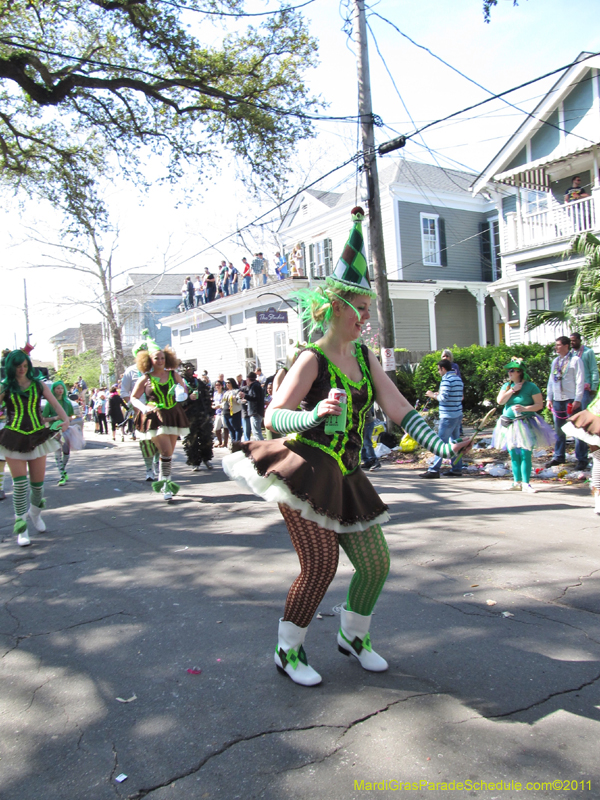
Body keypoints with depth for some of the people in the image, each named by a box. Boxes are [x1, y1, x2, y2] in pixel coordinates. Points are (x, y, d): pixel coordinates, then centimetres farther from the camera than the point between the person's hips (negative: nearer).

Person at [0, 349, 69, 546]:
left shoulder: (38, 384, 7)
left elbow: (54, 403, -5)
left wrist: (65, 419, -21)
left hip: (37, 437, 2)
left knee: (38, 483, 6)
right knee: (20, 483, -8)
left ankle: (35, 513, 36)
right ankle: (21, 528, 1)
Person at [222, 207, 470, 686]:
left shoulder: (365, 357, 9)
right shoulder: (312, 359, -10)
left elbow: (397, 407, 4)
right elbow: (273, 416, -14)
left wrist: (438, 444, -7)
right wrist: (314, 416, -32)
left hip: (345, 477, 7)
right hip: (305, 471, -7)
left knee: (376, 564, 9)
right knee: (321, 566, -7)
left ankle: (352, 636, 35)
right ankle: (288, 651, 17)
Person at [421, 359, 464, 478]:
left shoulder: (446, 380, -13)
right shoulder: (458, 379, 13)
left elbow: (444, 398, -20)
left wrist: (432, 395, -3)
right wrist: (439, 394, 15)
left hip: (448, 416, -9)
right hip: (458, 415, 9)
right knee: (455, 442, 11)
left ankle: (434, 470, -4)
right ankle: (457, 469, 14)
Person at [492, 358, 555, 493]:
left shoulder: (530, 386, -5)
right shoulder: (507, 385, 10)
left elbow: (540, 404, -6)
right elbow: (500, 401, -3)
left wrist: (524, 408, -18)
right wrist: (512, 390, -9)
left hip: (525, 425, -5)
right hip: (509, 425, 5)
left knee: (525, 455, -7)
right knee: (513, 455, 7)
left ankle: (526, 483, 0)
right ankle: (517, 482, 15)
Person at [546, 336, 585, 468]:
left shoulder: (575, 360, -4)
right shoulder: (555, 361, 15)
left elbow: (580, 381, -8)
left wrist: (577, 400, -14)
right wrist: (549, 398, 12)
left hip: (571, 400, -6)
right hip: (557, 400, 6)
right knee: (559, 430, 10)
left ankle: (581, 458, 5)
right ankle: (558, 456, 19)